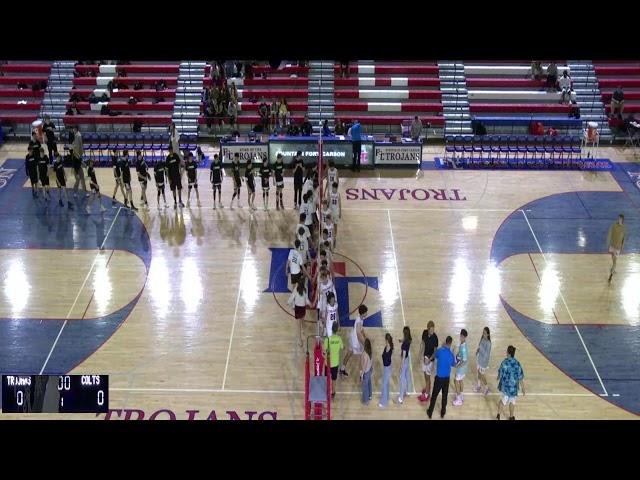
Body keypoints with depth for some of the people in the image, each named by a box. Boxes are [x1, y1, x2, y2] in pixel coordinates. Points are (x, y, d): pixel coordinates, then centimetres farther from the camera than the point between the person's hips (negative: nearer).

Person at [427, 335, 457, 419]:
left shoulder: (439, 350, -16)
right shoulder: (451, 354, -13)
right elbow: (453, 364, 6)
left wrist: (442, 347, 13)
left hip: (439, 377, -1)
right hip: (446, 378, 1)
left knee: (434, 395, 12)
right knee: (444, 396, 18)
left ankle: (430, 413, 22)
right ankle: (443, 413, 30)